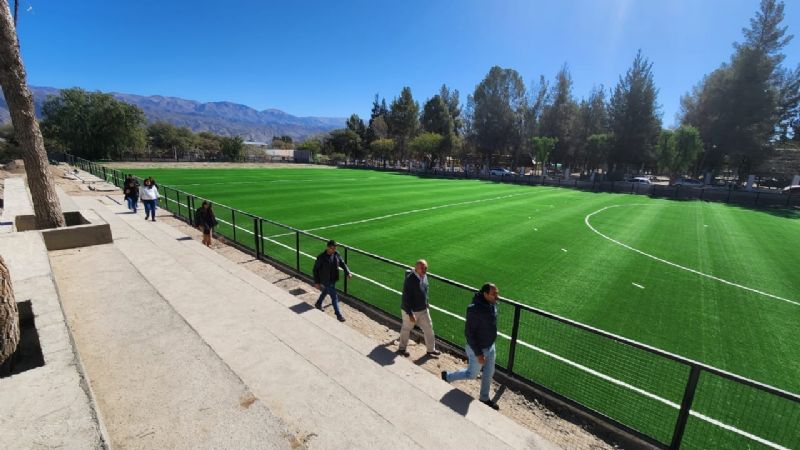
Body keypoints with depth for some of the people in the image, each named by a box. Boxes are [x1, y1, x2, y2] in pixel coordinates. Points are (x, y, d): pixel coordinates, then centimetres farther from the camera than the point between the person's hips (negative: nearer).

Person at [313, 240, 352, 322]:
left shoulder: (336, 255, -7)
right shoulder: (321, 257, -22)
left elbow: (342, 264, 1)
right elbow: (315, 270, -14)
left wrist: (348, 272, -15)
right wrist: (316, 282, -13)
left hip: (333, 280, 6)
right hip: (326, 281, -6)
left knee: (325, 292, 29)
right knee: (334, 297, -3)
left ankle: (318, 304, 56)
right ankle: (338, 315, 10)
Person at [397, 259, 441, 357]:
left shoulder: (424, 276, -4)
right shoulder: (410, 279, -29)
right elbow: (406, 298, -26)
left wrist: (426, 304, 17)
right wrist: (410, 314, -24)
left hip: (423, 310, 7)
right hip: (410, 311, -7)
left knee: (428, 328, 13)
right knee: (406, 329, 15)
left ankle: (431, 350, 32)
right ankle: (401, 348, 38)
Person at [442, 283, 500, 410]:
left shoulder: (492, 304, -8)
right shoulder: (475, 310, -34)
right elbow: (469, 333, -28)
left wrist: (490, 343, 18)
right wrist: (478, 353, -24)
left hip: (490, 347, 7)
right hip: (478, 349, -7)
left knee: (489, 373, 21)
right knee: (471, 375, 13)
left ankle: (484, 398, 44)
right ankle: (447, 376, 36)